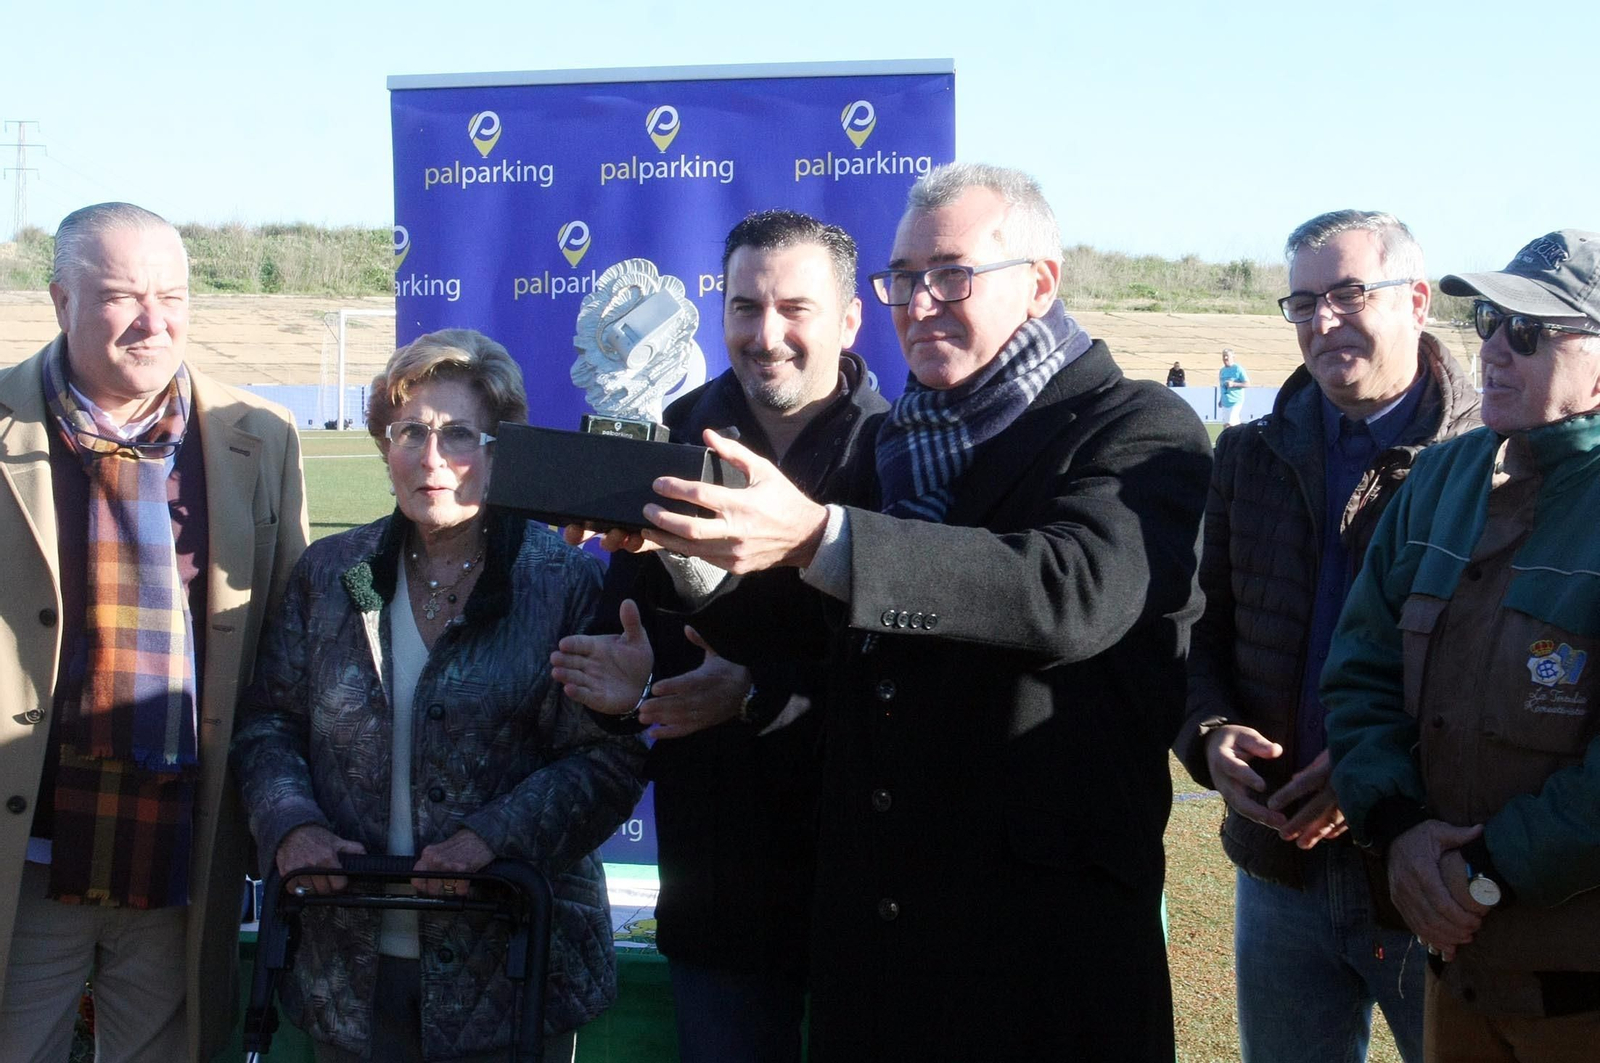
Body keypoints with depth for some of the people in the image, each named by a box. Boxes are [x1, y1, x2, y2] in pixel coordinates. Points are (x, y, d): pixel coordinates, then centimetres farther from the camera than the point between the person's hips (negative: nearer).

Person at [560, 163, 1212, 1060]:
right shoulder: (897, 441, 15)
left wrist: (816, 535, -32)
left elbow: (1072, 591, -25)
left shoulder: (1142, 432, -5)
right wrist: (694, 548, 3)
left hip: (1043, 927, -6)